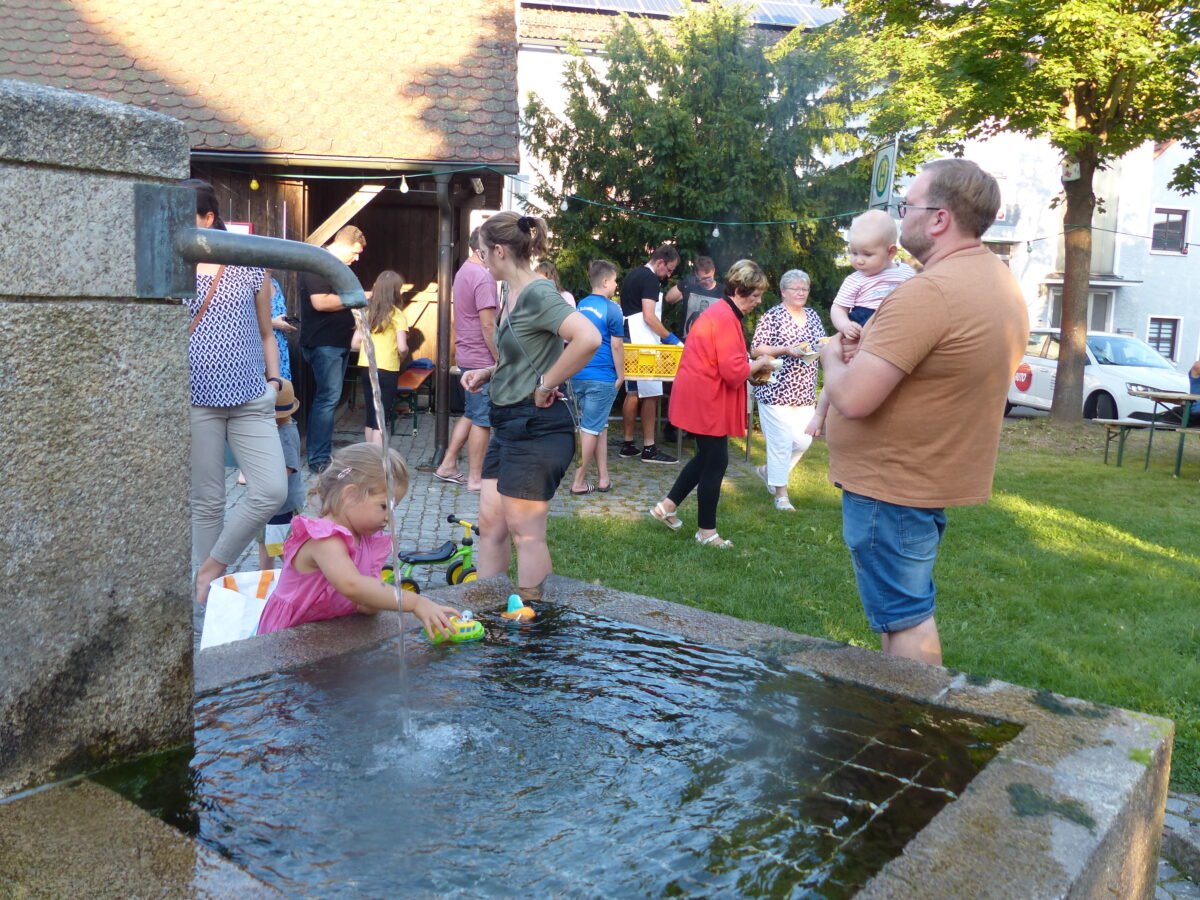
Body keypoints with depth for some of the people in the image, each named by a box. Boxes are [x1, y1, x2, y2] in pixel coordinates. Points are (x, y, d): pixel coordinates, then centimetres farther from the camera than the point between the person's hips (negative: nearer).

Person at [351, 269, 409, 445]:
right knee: (381, 420, -2)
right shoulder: (397, 315, -9)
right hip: (387, 369, -5)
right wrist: (401, 358, 3)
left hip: (365, 367, 6)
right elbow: (402, 348, -18)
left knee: (369, 417, 15)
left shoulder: (367, 312, 7)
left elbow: (355, 344, 7)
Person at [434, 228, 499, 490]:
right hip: (482, 359, -10)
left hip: (466, 355, 10)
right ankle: (475, 479, 7)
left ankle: (447, 465, 24)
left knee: (471, 414, 19)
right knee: (482, 420, -1)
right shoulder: (483, 276, -18)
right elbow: (488, 326, -21)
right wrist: (500, 361, -15)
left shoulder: (464, 270, 13)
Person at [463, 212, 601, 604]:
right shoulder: (513, 295, 12)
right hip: (509, 423, 10)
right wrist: (489, 373, 9)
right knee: (490, 522, 13)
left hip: (535, 425, -10)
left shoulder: (538, 294, -17)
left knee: (525, 533, 0)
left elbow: (588, 338, -32)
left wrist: (546, 384, -23)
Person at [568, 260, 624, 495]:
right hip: (601, 377, -7)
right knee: (591, 429, 0)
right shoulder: (611, 309, -11)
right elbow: (616, 346, -12)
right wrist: (621, 376, -3)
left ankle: (603, 478, 18)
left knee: (600, 426, 16)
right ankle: (578, 482, 5)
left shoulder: (581, 305, 10)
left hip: (578, 376, 7)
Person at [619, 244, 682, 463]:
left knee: (633, 393, 12)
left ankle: (628, 444, 15)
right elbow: (649, 317, -19)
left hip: (630, 342, 10)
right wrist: (671, 339, -13)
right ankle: (649, 448, -7)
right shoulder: (650, 279, -12)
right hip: (645, 345, -10)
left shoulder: (633, 275, 18)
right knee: (651, 395, -7)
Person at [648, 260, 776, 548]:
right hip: (707, 401, -11)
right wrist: (758, 364, -7)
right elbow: (733, 372, -24)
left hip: (701, 397, 11)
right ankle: (707, 531, 13)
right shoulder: (726, 319, -20)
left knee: (708, 457, 20)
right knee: (716, 462, 0)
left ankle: (667, 506, 26)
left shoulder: (720, 313, 14)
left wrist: (752, 368, 12)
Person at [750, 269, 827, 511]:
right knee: (781, 441, -5)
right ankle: (781, 493, 6)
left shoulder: (813, 316, 14)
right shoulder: (772, 316, -5)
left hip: (804, 392, 6)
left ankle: (768, 470, 30)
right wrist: (786, 350, -20)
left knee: (803, 440, 5)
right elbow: (756, 350, -10)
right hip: (776, 389, -6)